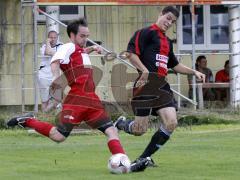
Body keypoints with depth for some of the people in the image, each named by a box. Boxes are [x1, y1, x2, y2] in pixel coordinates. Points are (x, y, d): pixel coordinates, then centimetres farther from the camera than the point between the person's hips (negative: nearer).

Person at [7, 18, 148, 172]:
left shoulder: (82, 51, 26)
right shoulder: (69, 47, -2)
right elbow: (55, 61, -22)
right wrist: (57, 77, -39)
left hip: (92, 101, 9)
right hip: (76, 100, -9)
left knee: (112, 131, -3)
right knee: (59, 136, -14)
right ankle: (27, 121, 5)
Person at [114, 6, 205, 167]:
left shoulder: (167, 42, 23)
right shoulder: (147, 33, -3)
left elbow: (175, 65, 33)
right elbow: (131, 54, -13)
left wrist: (194, 72, 24)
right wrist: (145, 71, -21)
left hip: (162, 86, 8)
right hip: (147, 85, -8)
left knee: (171, 123, -9)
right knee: (141, 129, -8)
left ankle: (144, 158, 4)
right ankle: (121, 123, 29)